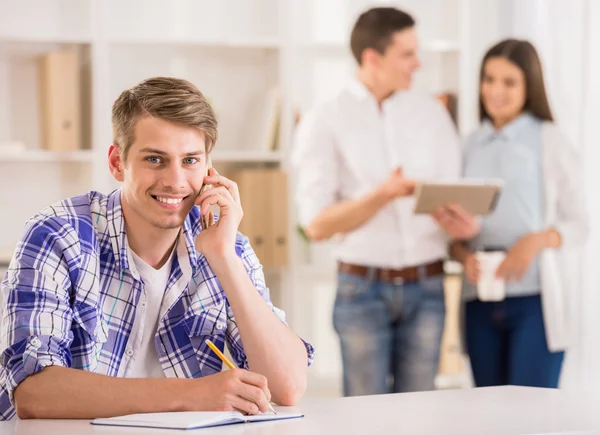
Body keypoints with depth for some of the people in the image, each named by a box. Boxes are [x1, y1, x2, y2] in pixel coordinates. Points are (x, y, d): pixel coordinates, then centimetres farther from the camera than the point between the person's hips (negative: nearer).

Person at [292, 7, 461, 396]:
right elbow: (316, 224, -7)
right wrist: (383, 195, -21)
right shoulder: (324, 123, -2)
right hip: (364, 287, -3)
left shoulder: (432, 112, 8)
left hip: (426, 287, 3)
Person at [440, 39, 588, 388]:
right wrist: (463, 254, -7)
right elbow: (455, 229, 14)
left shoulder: (551, 143, 1)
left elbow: (578, 224, 1)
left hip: (536, 298, -4)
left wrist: (538, 241, -17)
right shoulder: (470, 146, 12)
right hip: (480, 301, 4)